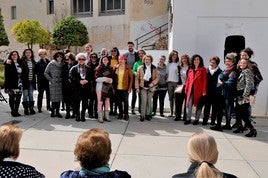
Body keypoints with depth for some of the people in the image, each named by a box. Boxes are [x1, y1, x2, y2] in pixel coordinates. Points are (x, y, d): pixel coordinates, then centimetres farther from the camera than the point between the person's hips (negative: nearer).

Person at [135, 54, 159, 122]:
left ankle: (148, 114, 20)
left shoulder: (154, 68, 5)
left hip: (151, 87, 2)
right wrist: (137, 87, -5)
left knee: (149, 101, 8)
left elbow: (157, 77, 5)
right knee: (144, 100, -10)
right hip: (143, 87, -2)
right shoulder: (140, 68, 1)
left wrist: (153, 83, -11)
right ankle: (142, 115, -3)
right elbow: (137, 78, 0)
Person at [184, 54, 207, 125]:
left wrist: (204, 91, -11)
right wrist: (186, 89, 8)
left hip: (199, 90, -3)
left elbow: (205, 80, -5)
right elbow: (188, 80, 13)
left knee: (199, 105, 5)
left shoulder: (203, 69, 0)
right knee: (189, 105, 0)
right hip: (191, 90, 4)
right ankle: (188, 119, 9)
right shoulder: (190, 70, 13)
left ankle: (196, 119, 16)